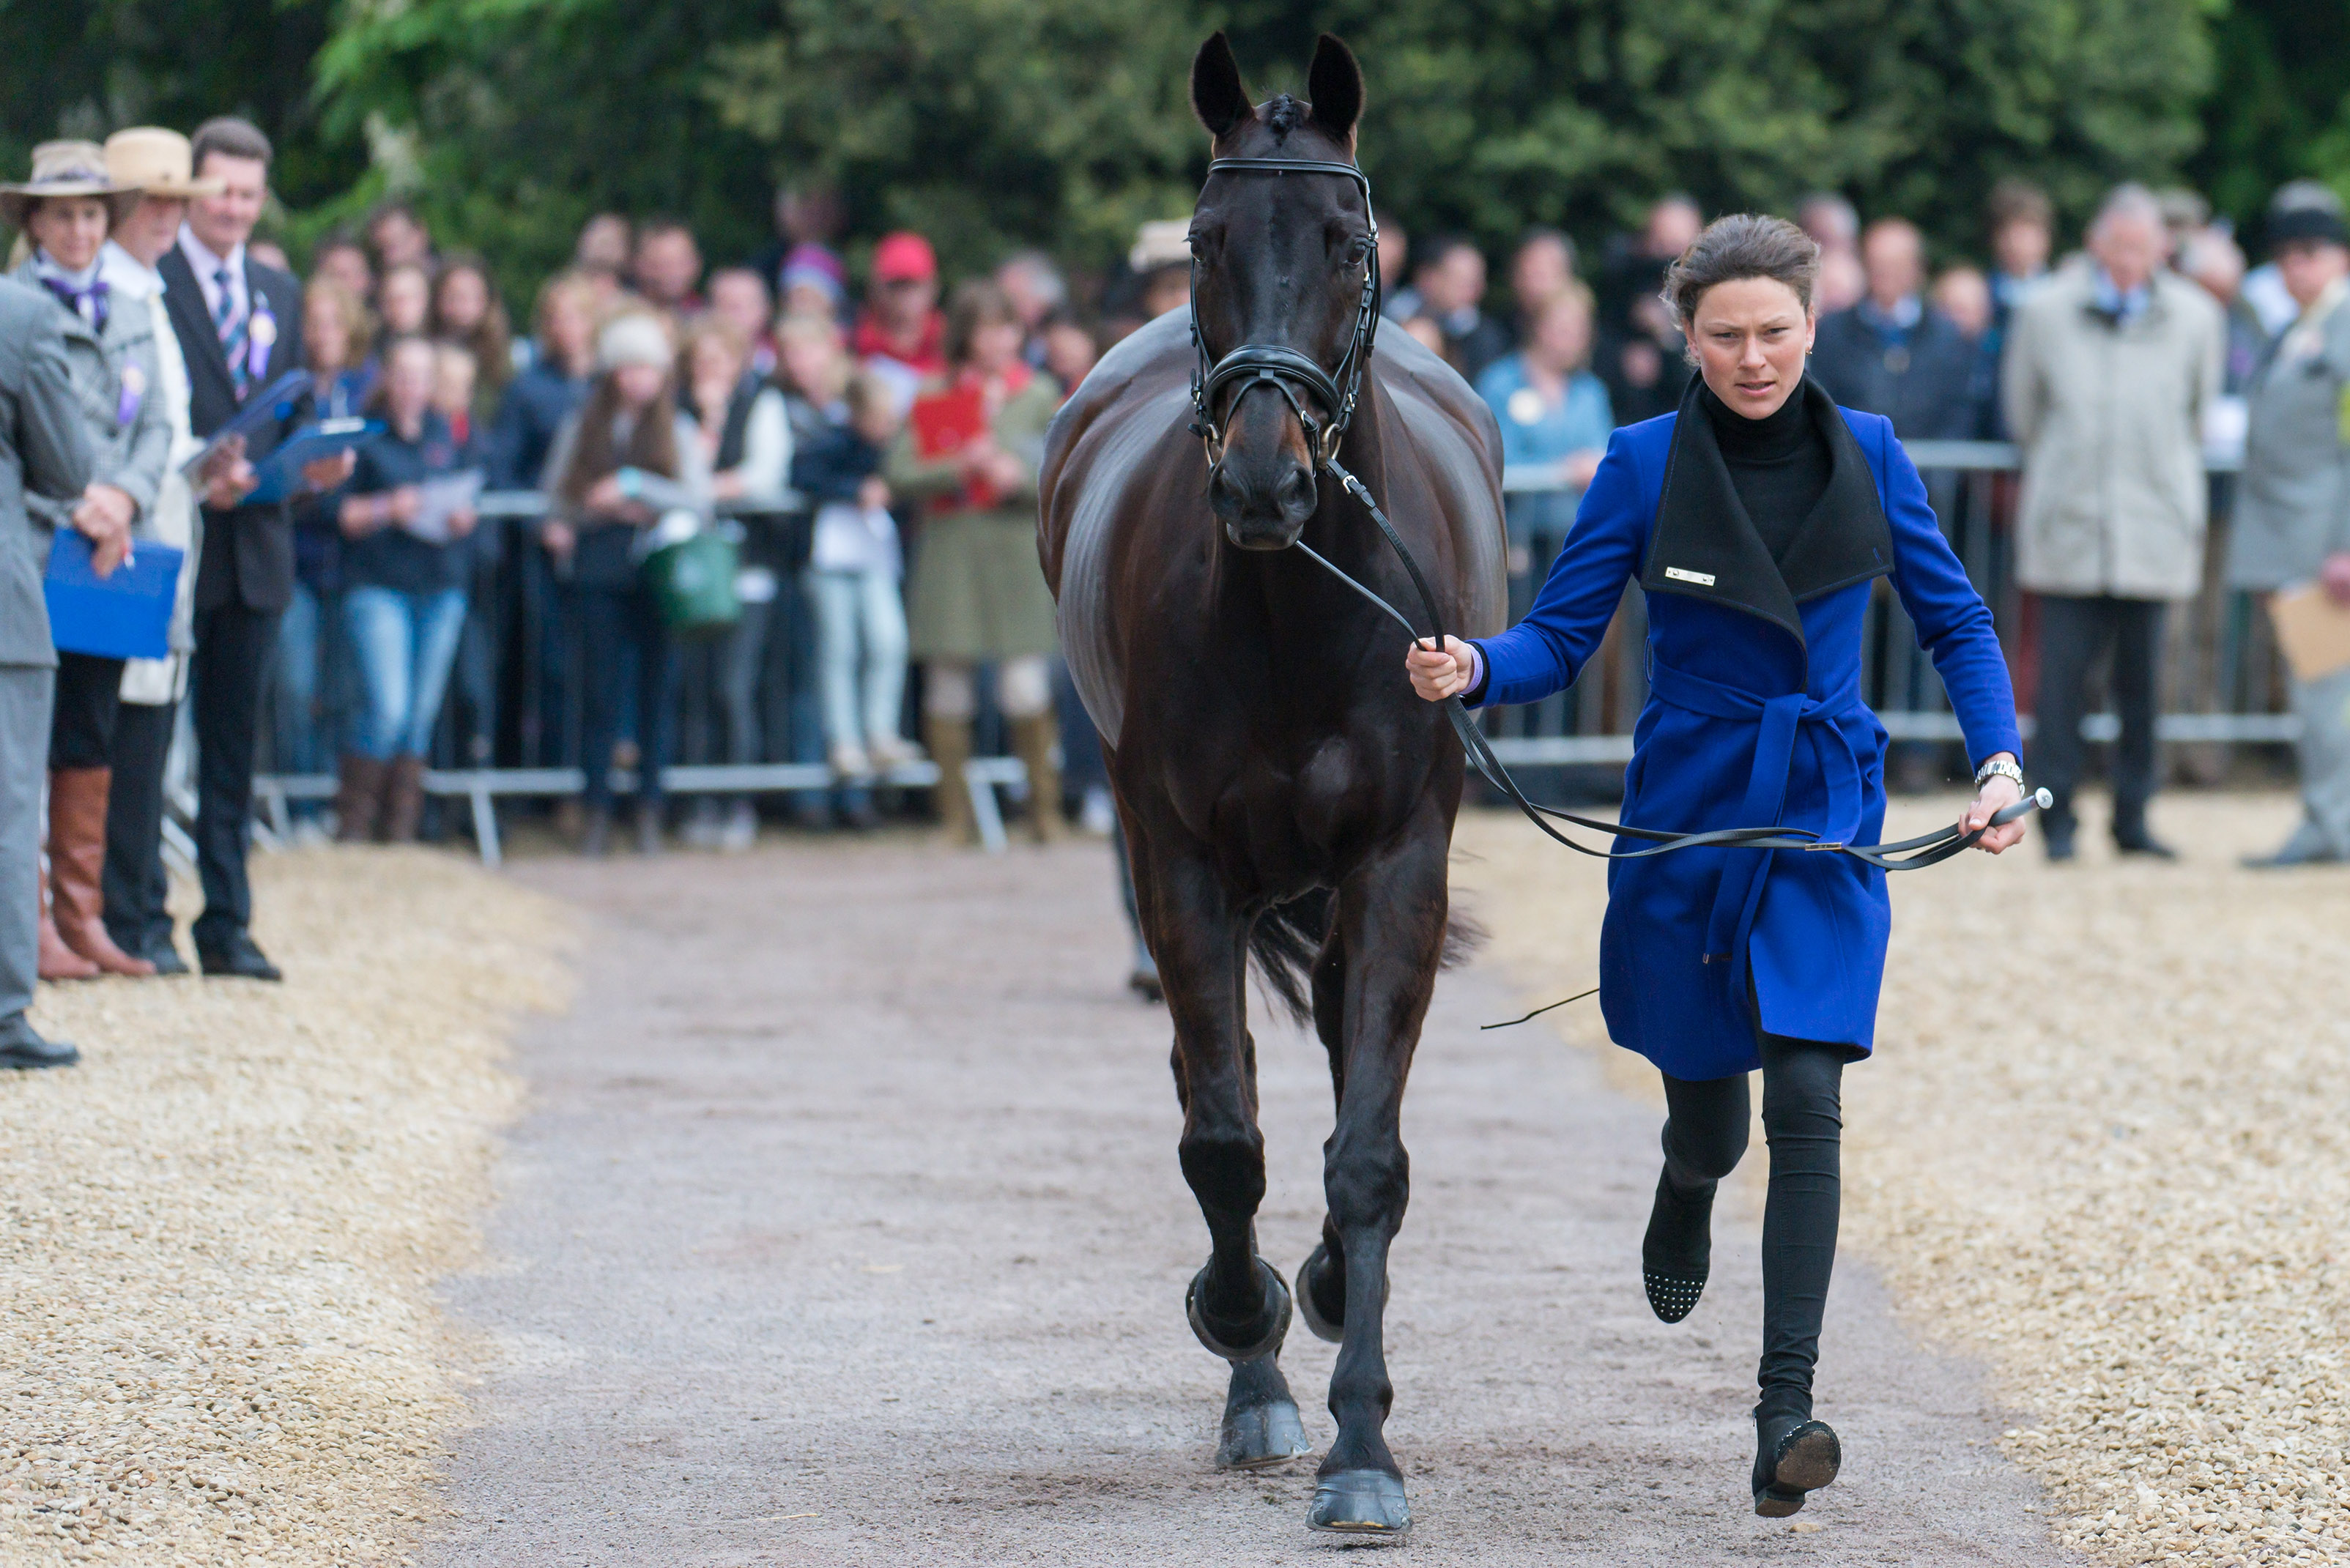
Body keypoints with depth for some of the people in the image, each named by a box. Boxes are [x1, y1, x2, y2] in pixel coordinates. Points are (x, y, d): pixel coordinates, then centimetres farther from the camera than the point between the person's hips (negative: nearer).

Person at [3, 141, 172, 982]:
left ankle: (82, 916, 11)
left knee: (92, 738, 7)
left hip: (110, 554, 6)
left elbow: (155, 426, 14)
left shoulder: (131, 319, 18)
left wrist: (124, 499, -5)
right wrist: (72, 507, -16)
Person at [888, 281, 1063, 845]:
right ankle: (955, 815, 9)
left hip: (1020, 547, 0)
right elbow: (900, 474, -2)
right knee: (948, 684, 0)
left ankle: (1044, 809, 5)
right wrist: (961, 468, -14)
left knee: (1026, 688, -7)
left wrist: (1021, 478, -11)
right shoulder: (936, 398, 7)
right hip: (951, 547, 0)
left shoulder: (1040, 395, 10)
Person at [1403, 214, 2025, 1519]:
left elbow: (1953, 623, 8)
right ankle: (1686, 1190, 52)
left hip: (1826, 821, 0)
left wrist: (1999, 759, -7)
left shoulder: (1867, 456, 1)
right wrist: (1473, 669, -25)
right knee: (1707, 1121, 12)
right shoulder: (1646, 465, -4)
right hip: (1686, 817, 0)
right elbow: (1560, 636, -4)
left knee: (1804, 1097, -16)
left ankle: (1785, 1411, -17)